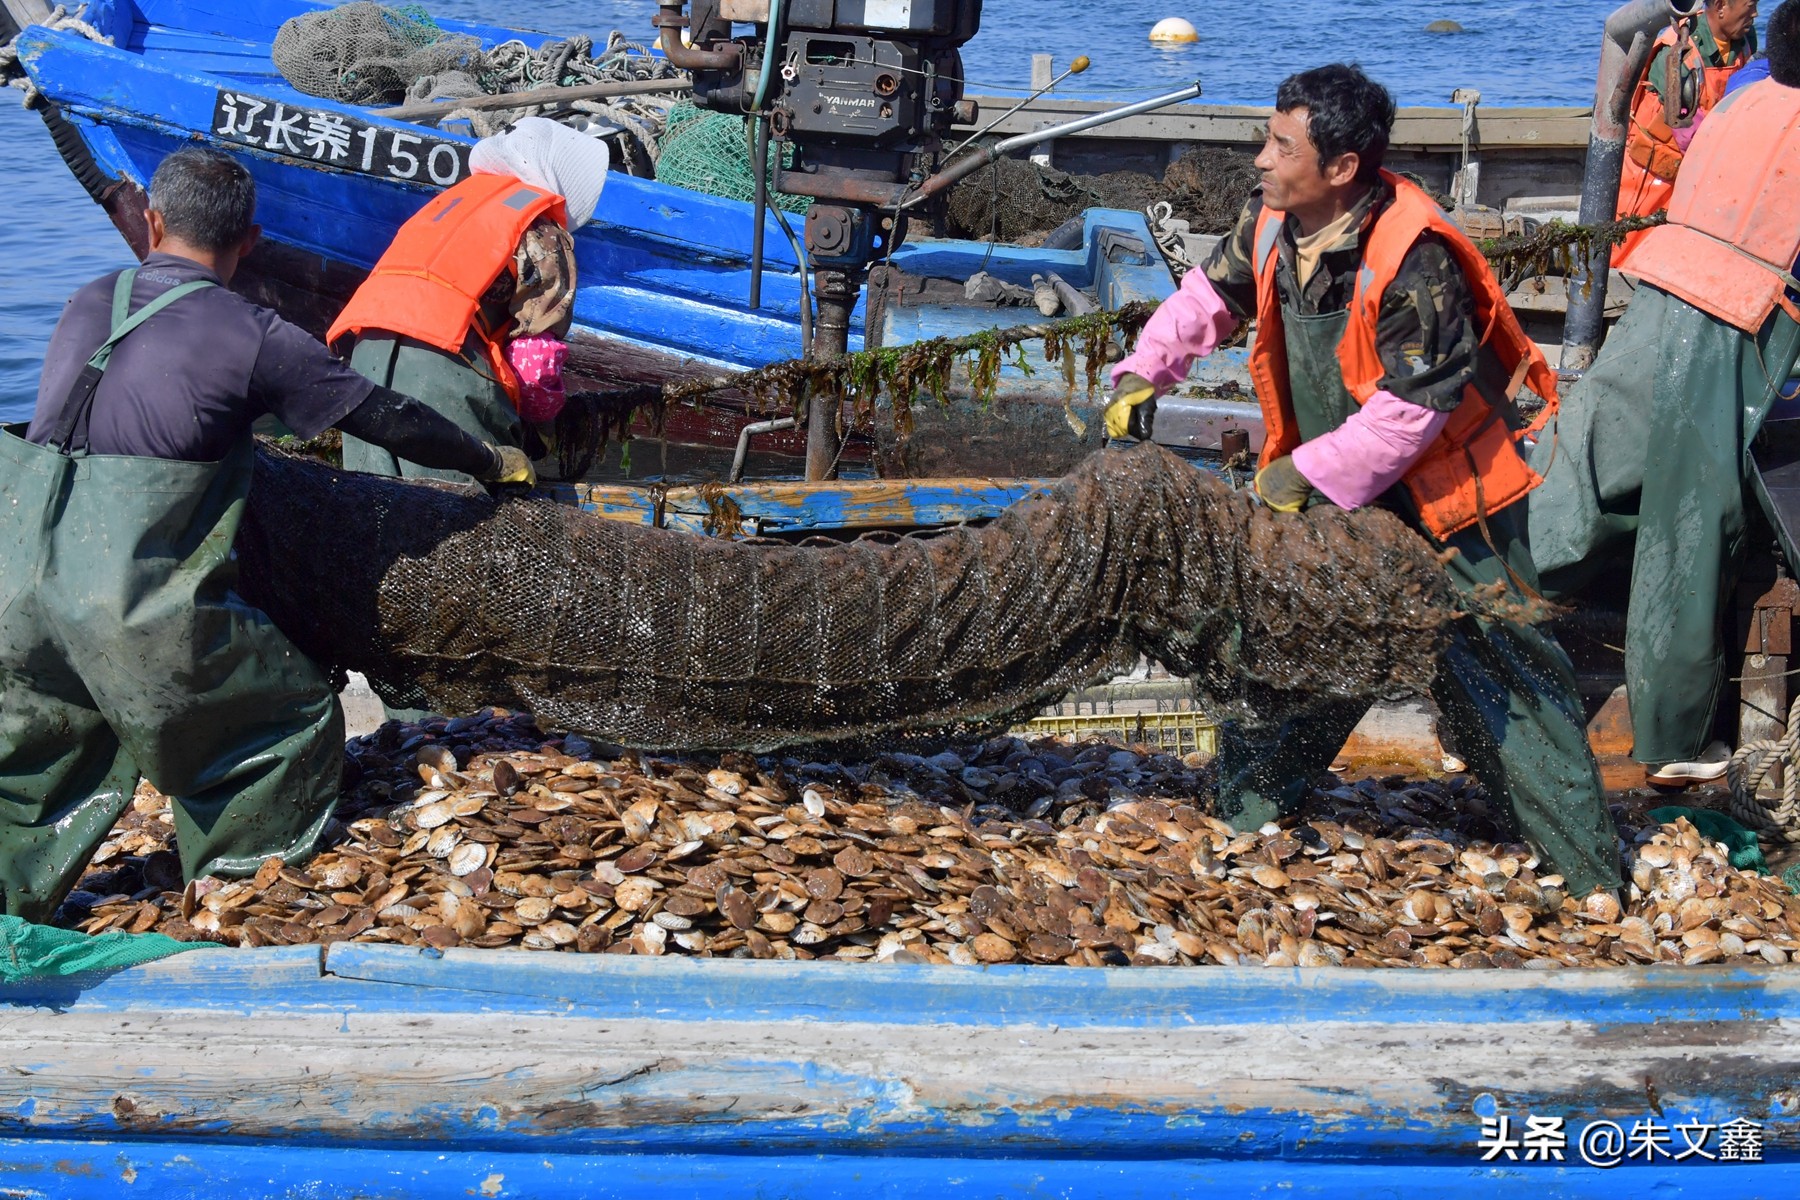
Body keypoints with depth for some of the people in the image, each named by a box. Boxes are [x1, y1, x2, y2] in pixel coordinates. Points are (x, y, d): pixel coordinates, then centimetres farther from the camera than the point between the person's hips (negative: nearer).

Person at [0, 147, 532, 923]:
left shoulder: (88, 305, 14)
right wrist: (494, 464, 23)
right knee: (297, 722, 14)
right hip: (138, 605, -5)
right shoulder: (252, 336, -1)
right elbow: (386, 419, 7)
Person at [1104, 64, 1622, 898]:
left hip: (1441, 501, -7)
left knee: (1499, 682, -2)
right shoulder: (1273, 226, -6)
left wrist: (1310, 472, -26)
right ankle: (1245, 813, 32)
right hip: (1331, 501, 7)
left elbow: (1413, 406, -28)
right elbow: (1211, 295, 12)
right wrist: (1144, 374, 0)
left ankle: (1591, 869, 8)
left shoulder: (1413, 260, -29)